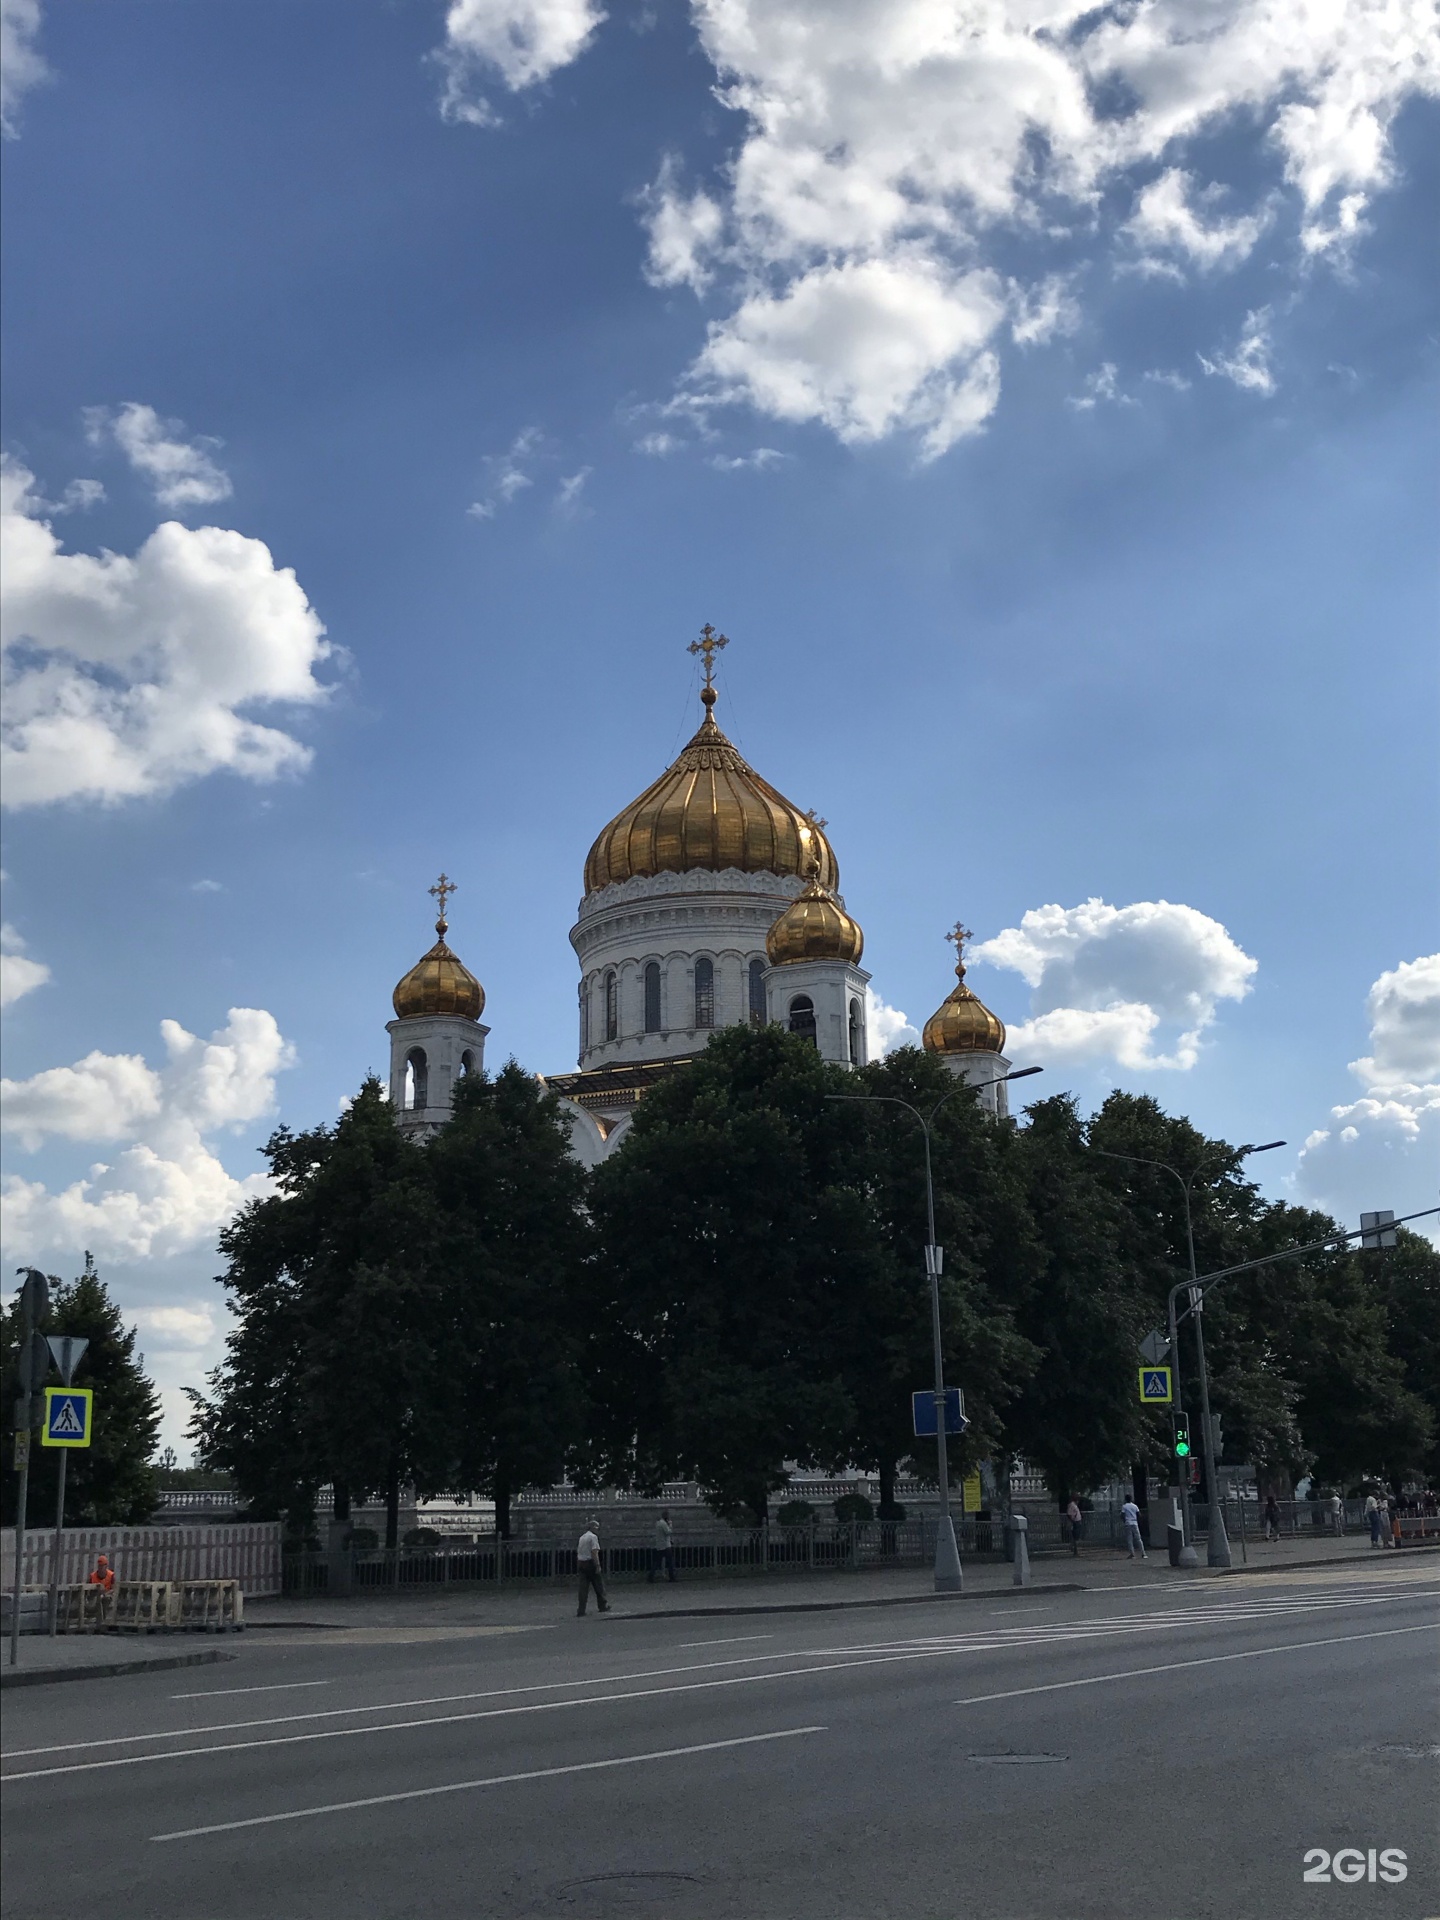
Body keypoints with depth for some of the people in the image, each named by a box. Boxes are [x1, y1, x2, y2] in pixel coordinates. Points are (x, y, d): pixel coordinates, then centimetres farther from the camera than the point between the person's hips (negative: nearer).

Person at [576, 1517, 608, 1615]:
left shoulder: (582, 1537, 14)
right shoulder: (593, 1536, -9)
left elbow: (578, 1552, 14)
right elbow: (594, 1552, -18)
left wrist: (578, 1567, 16)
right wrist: (598, 1565, -19)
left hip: (580, 1563, 7)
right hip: (590, 1563, -7)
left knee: (583, 1587, 3)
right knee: (598, 1585, 7)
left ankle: (581, 1609, -3)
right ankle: (603, 1606, 16)